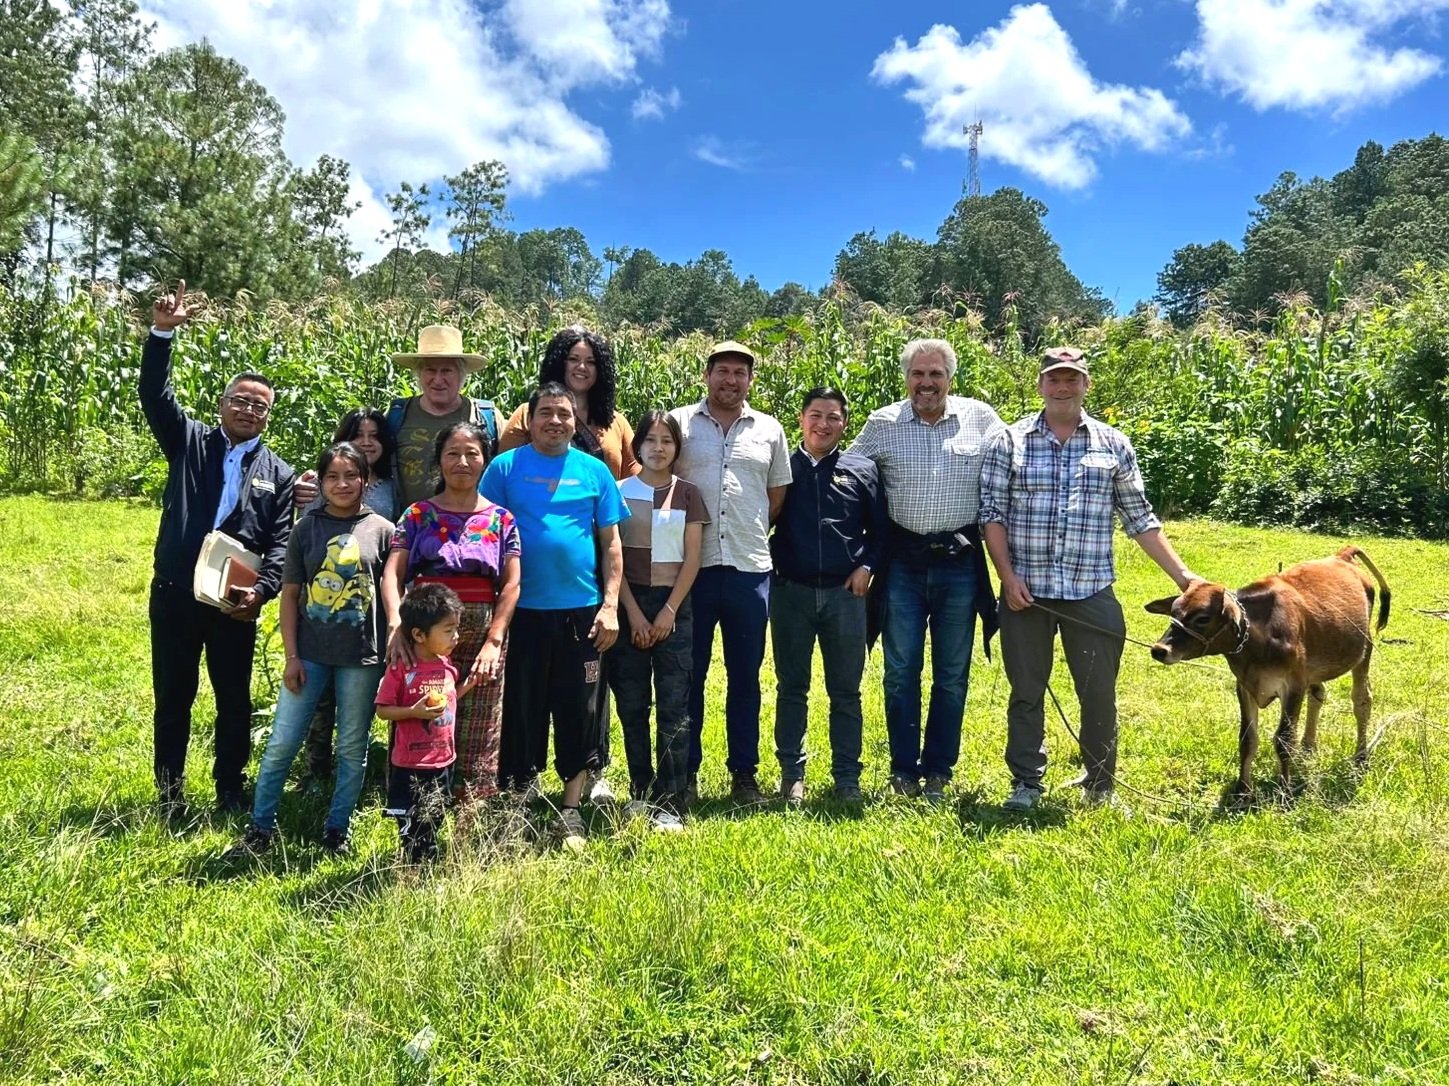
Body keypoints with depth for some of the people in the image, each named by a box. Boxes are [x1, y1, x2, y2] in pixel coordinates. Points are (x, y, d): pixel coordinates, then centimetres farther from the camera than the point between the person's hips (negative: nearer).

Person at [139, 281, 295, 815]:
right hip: (175, 593, 0)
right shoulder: (189, 441, 6)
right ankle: (170, 789, 25)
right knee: (173, 697, 10)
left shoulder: (278, 472, 5)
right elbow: (155, 395, -8)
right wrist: (162, 332, -19)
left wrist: (260, 591, -15)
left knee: (235, 699, 9)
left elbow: (280, 544, 0)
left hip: (236, 601, 0)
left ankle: (230, 787, 24)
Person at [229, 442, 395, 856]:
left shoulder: (381, 530, -1)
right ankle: (260, 827, 19)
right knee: (282, 743, 4)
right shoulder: (306, 528, 3)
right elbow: (290, 594, 4)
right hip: (310, 653, 1)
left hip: (362, 655, -1)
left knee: (353, 748, 9)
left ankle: (336, 829, 23)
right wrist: (291, 656, -1)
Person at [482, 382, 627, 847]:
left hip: (582, 612, 1)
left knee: (579, 713, 7)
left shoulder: (594, 471, 7)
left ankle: (571, 810, 20)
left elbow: (611, 543, 8)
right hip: (524, 612, -1)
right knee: (522, 711, 6)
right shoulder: (505, 467, 2)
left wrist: (610, 605, 0)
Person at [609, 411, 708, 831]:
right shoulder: (620, 492, 5)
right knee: (631, 704, 4)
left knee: (674, 707, -4)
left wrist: (669, 611, -6)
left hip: (673, 607, 0)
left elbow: (692, 560, 3)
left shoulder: (687, 495, 6)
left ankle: (670, 803, 0)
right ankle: (640, 792, 18)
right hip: (630, 606, 0)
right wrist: (634, 613, -7)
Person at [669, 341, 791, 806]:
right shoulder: (680, 422, 3)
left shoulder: (768, 431, 10)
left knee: (745, 675, 9)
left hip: (750, 568, 2)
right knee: (689, 673, 6)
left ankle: (744, 772, 19)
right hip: (692, 566, -2)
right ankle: (685, 770, 17)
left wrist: (751, 533, 11)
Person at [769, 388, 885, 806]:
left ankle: (847, 776, 15)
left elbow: (880, 529, 10)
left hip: (845, 594, 1)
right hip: (791, 592, 0)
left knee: (846, 690, 6)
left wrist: (867, 567, -2)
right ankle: (792, 774, 16)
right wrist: (772, 565, -1)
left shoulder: (862, 470, 6)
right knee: (791, 688, 6)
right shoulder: (782, 468, 4)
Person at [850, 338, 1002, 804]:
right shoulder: (883, 423, 1)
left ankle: (939, 772, 21)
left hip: (959, 561, 0)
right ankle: (904, 772, 18)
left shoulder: (981, 418, 0)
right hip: (903, 561, 0)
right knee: (901, 672, 6)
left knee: (952, 675, 8)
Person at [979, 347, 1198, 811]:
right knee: (1026, 691, 8)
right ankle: (1026, 784, 21)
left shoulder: (1113, 445, 7)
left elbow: (1139, 518, 10)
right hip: (1025, 590, -1)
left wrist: (1181, 574, 4)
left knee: (1099, 693, 6)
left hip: (1091, 592, 1)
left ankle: (1101, 787, 23)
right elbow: (991, 512, 0)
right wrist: (1008, 575, -9)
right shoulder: (1008, 442, 2)